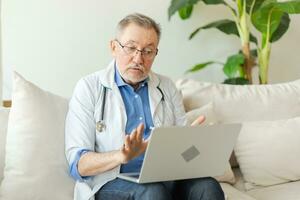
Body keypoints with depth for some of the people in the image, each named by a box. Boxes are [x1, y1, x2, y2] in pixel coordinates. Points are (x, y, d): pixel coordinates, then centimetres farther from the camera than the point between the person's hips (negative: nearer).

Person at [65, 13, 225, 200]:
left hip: (167, 177, 4)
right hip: (113, 182, -4)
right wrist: (123, 156, -26)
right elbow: (78, 163, -6)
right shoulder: (89, 88, 1)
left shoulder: (167, 87, 15)